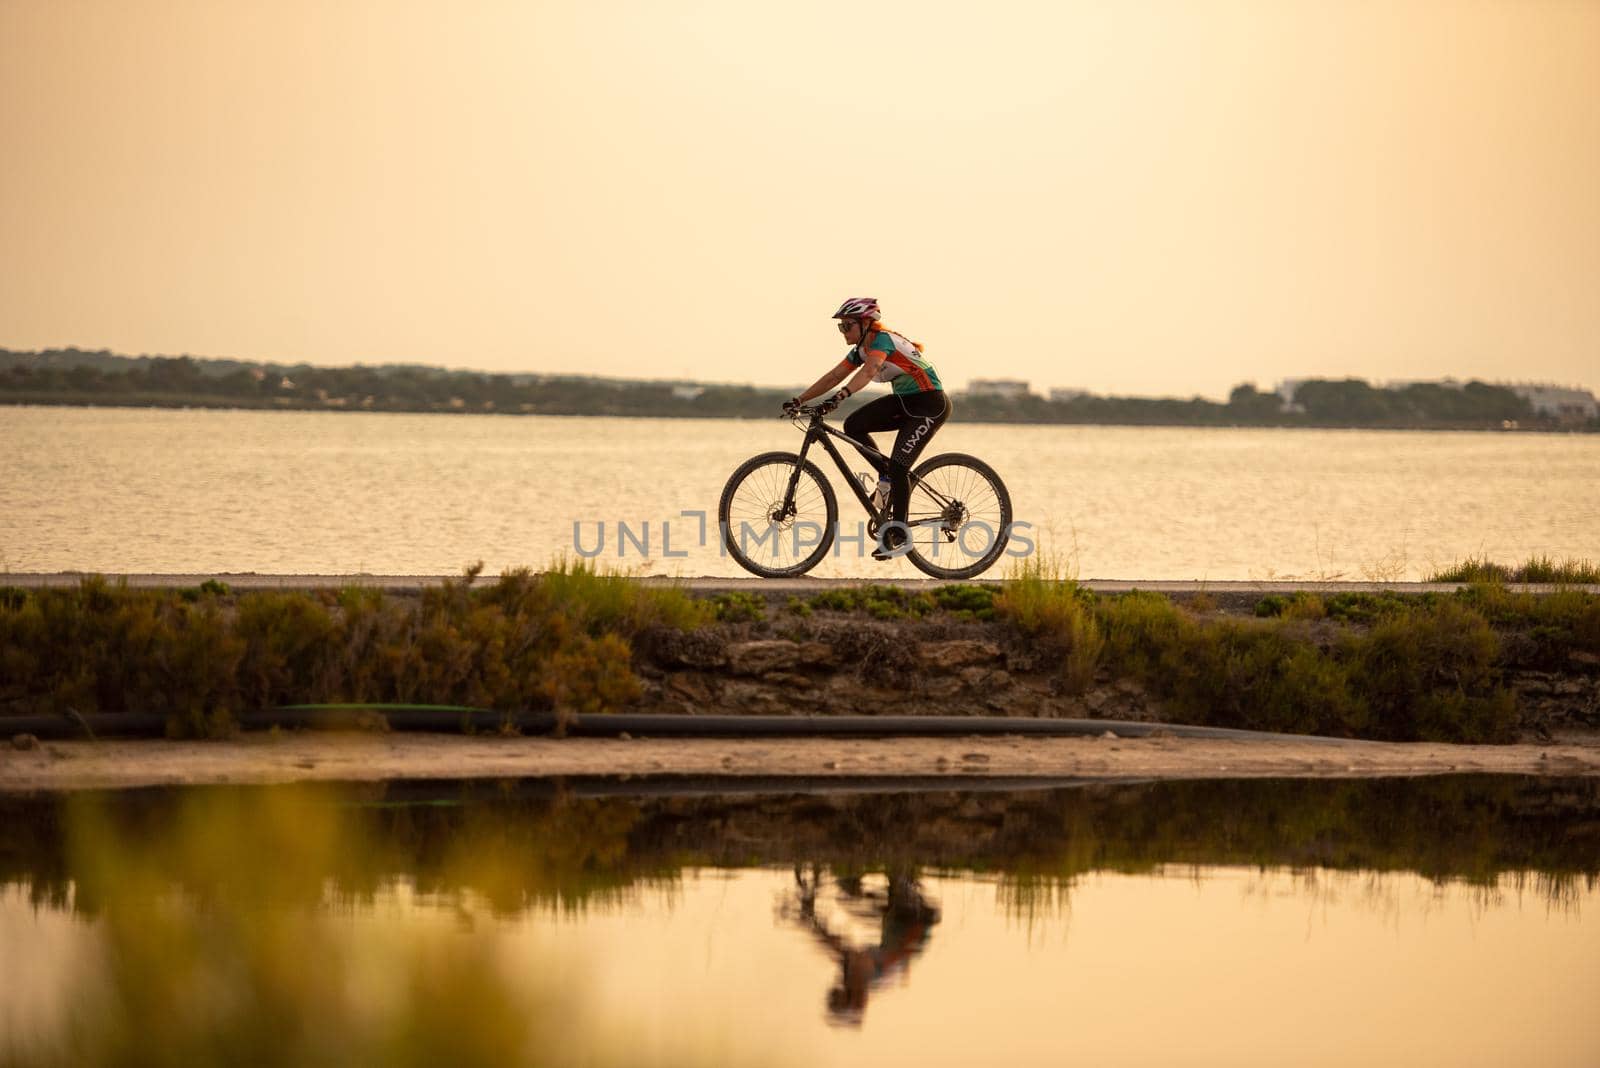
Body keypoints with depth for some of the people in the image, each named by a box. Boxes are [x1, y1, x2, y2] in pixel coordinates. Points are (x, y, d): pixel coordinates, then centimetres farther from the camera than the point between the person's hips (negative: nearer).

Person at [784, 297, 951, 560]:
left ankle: (898, 534, -8)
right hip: (904, 401, 9)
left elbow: (869, 371, -41)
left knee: (898, 466, -17)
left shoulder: (882, 339, -23)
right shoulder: (861, 349, 4)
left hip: (930, 403, -9)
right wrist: (799, 400, -6)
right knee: (853, 425, -9)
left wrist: (839, 397, -54)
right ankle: (886, 477, 5)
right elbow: (834, 376, 4)